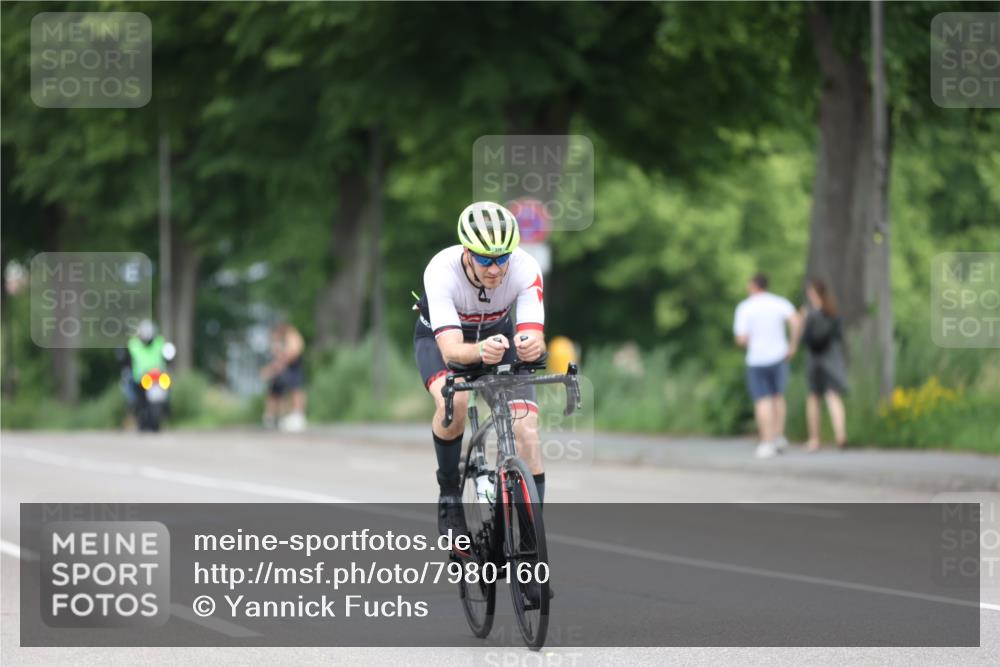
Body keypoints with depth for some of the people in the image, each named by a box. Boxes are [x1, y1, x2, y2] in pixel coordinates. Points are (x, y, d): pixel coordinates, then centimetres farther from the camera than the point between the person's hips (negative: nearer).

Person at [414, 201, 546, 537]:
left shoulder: (526, 269, -32)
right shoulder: (441, 272, -37)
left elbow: (535, 338, -39)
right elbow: (451, 350, -45)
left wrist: (530, 346, -63)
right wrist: (480, 351, -66)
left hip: (498, 334, 2)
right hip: (440, 336, -2)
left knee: (526, 430, -16)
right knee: (454, 400, -34)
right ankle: (449, 497, -12)